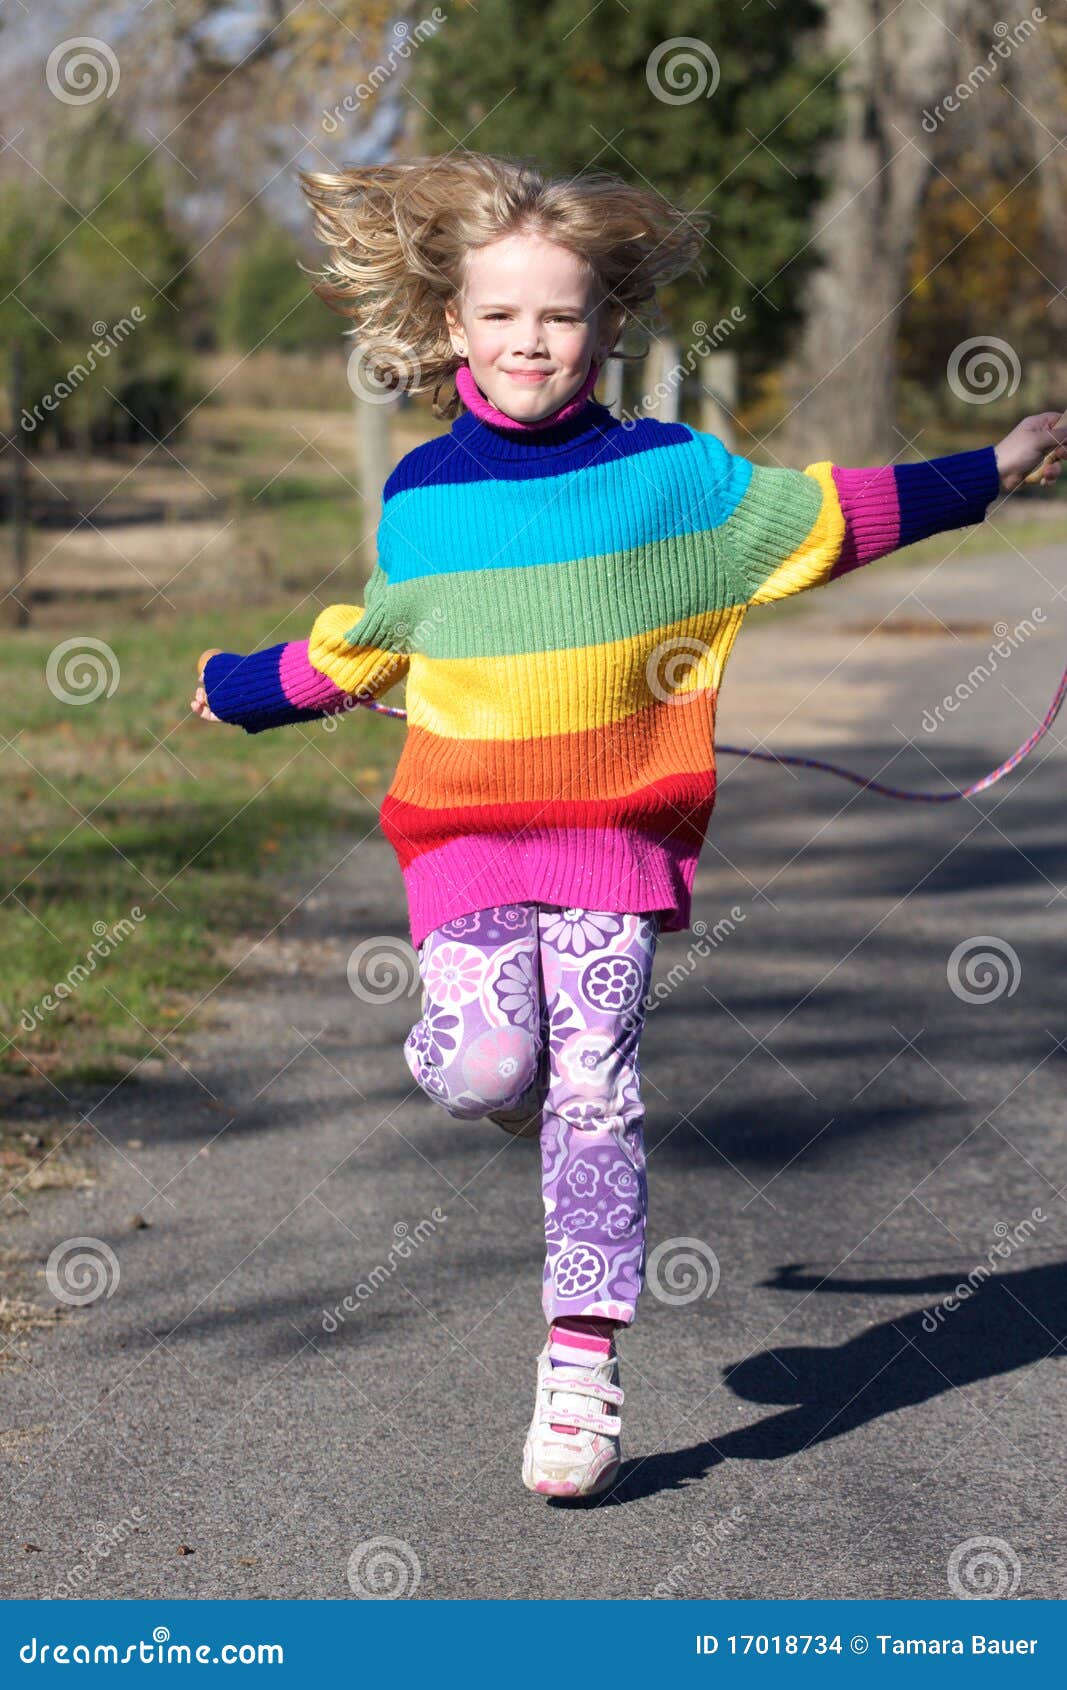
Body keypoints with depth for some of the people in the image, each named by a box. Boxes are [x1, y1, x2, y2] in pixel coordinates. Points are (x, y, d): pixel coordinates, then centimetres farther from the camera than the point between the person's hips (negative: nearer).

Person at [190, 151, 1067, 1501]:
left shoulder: (670, 472, 3)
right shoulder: (420, 496, 8)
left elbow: (824, 518, 14)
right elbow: (366, 645, 24)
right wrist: (242, 689, 30)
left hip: (618, 826, -1)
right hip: (467, 828, 1)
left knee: (594, 1092, -7)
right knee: (480, 1068, -18)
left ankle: (583, 1360, -1)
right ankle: (537, 1088, 21)